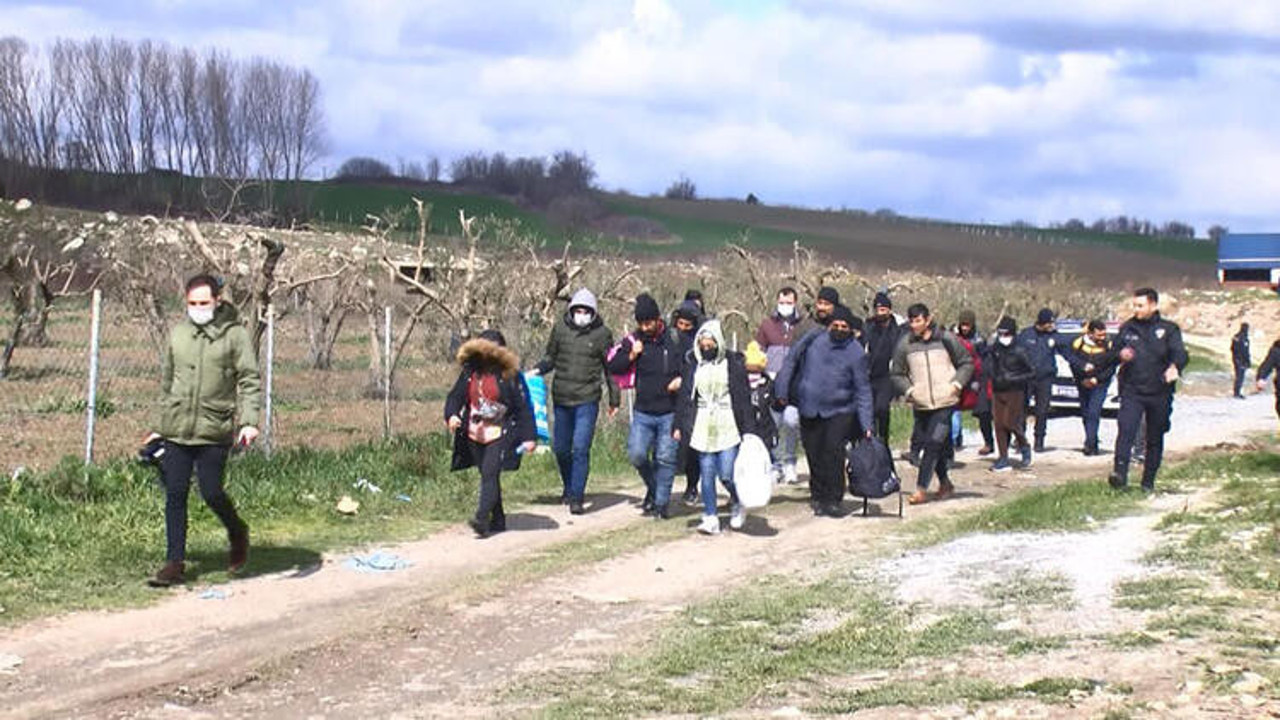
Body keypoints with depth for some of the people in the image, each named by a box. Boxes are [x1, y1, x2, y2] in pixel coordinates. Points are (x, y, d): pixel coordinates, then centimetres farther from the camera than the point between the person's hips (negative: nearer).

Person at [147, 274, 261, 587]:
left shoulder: (235, 335, -2)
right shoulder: (178, 334, 10)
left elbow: (250, 381, -4)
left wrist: (249, 421, -17)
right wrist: (159, 428, 20)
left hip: (214, 431, -4)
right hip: (177, 430, 4)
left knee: (211, 492, -6)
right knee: (175, 496, 2)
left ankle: (237, 532, 25)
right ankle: (175, 564, 9)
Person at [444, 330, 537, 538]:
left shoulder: (509, 374, -7)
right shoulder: (470, 371, 5)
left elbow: (523, 407, -6)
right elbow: (456, 395, 8)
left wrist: (529, 436, -9)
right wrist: (451, 415, -14)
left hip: (499, 434, -5)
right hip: (475, 434, 5)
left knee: (490, 474, -17)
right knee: (487, 476, 12)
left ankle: (481, 519, -24)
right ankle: (498, 521, 22)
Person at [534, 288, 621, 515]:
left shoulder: (602, 334, -2)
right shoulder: (560, 329, 3)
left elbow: (610, 367, 7)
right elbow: (550, 357, 13)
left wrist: (614, 399, 9)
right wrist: (538, 370, -7)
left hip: (587, 400, -3)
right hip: (561, 398, 3)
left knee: (581, 449, -11)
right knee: (560, 449, 12)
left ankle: (576, 498, -7)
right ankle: (570, 488, 33)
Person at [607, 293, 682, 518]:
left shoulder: (675, 339, -3)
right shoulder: (634, 340, 3)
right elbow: (613, 367, 5)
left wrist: (682, 378, -11)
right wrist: (631, 356, -11)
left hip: (670, 413, -2)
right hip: (643, 413, 2)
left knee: (666, 457, 1)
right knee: (636, 454, -5)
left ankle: (662, 501, 13)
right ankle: (653, 487, 21)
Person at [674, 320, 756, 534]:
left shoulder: (734, 362, -3)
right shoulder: (694, 365, 7)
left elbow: (743, 397, -2)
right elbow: (685, 396, 12)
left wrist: (748, 430, -5)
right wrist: (679, 425, 8)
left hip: (728, 427, -3)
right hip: (703, 427, 3)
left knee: (726, 474, -7)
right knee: (707, 474, 2)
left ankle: (738, 505, 22)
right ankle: (710, 518, 8)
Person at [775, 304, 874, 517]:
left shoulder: (856, 353, -3)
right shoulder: (813, 340, 1)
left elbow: (863, 391, -1)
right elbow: (791, 362, 12)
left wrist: (866, 425, -6)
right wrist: (782, 391, 8)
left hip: (840, 412, -2)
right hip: (809, 410, 2)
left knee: (833, 453, -14)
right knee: (814, 454, 5)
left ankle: (833, 500, -4)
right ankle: (817, 495, 22)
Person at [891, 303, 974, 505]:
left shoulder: (946, 339, -2)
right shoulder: (904, 344, 1)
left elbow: (966, 363, 9)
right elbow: (896, 373, 11)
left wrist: (957, 383, -5)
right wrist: (908, 390, -6)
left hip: (945, 402, -3)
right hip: (920, 404, 3)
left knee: (934, 443, -12)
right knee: (931, 444, 10)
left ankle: (921, 489, -11)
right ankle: (945, 483, 28)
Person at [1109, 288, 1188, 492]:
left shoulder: (1168, 329, 3)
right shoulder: (1127, 329, 10)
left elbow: (1180, 353, -10)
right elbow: (1114, 352, 18)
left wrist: (1174, 367, -32)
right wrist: (1120, 355, -7)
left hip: (1159, 393, 0)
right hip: (1132, 391, 0)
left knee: (1155, 439, 8)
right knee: (1126, 430, -20)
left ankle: (1148, 481, 19)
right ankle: (1120, 474, -30)